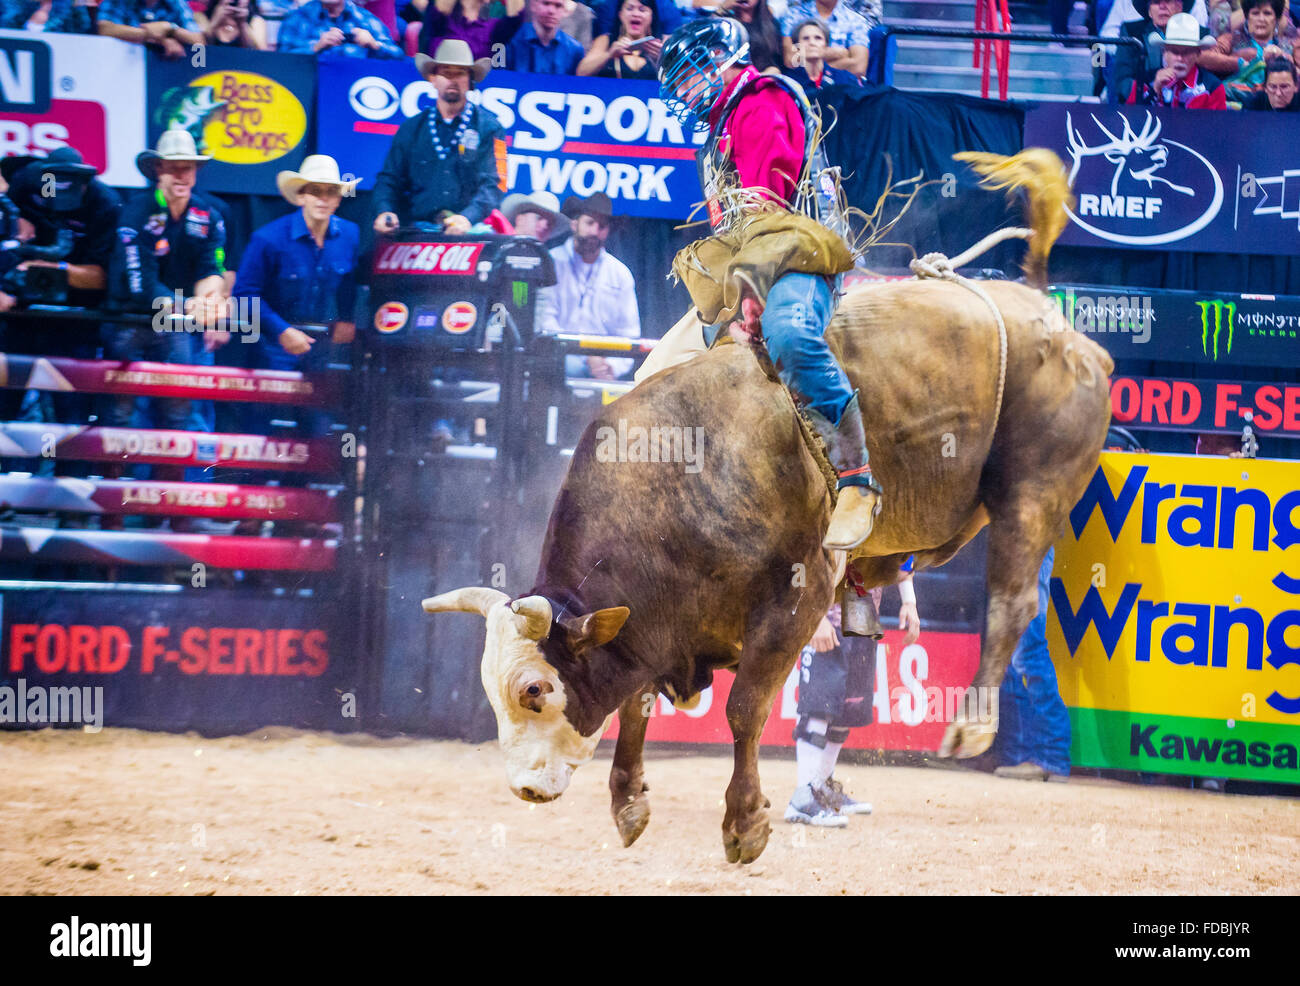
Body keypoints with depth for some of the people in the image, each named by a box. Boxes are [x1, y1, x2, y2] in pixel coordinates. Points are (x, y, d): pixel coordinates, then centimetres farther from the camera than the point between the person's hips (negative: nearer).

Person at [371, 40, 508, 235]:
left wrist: (468, 218, -21)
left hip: (470, 233, -3)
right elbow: (390, 180, 17)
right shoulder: (411, 129, 16)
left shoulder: (489, 128, 7)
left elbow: (493, 184, -2)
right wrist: (384, 212, -5)